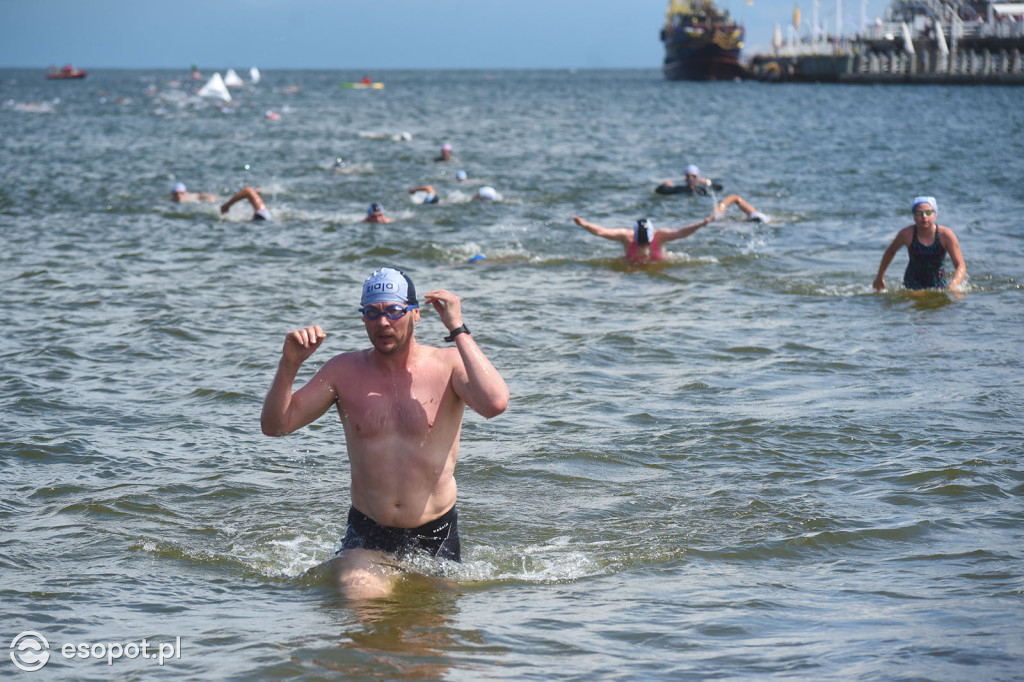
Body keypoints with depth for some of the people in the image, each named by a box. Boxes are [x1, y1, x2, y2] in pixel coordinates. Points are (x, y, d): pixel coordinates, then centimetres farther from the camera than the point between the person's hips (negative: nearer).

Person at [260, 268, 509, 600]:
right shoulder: (345, 370, 1)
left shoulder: (448, 364, -6)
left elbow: (495, 404, -28)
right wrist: (289, 364, -17)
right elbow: (274, 425, -1)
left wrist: (458, 330, -23)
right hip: (366, 538, 0)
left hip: (435, 537, 0)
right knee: (358, 599, -23)